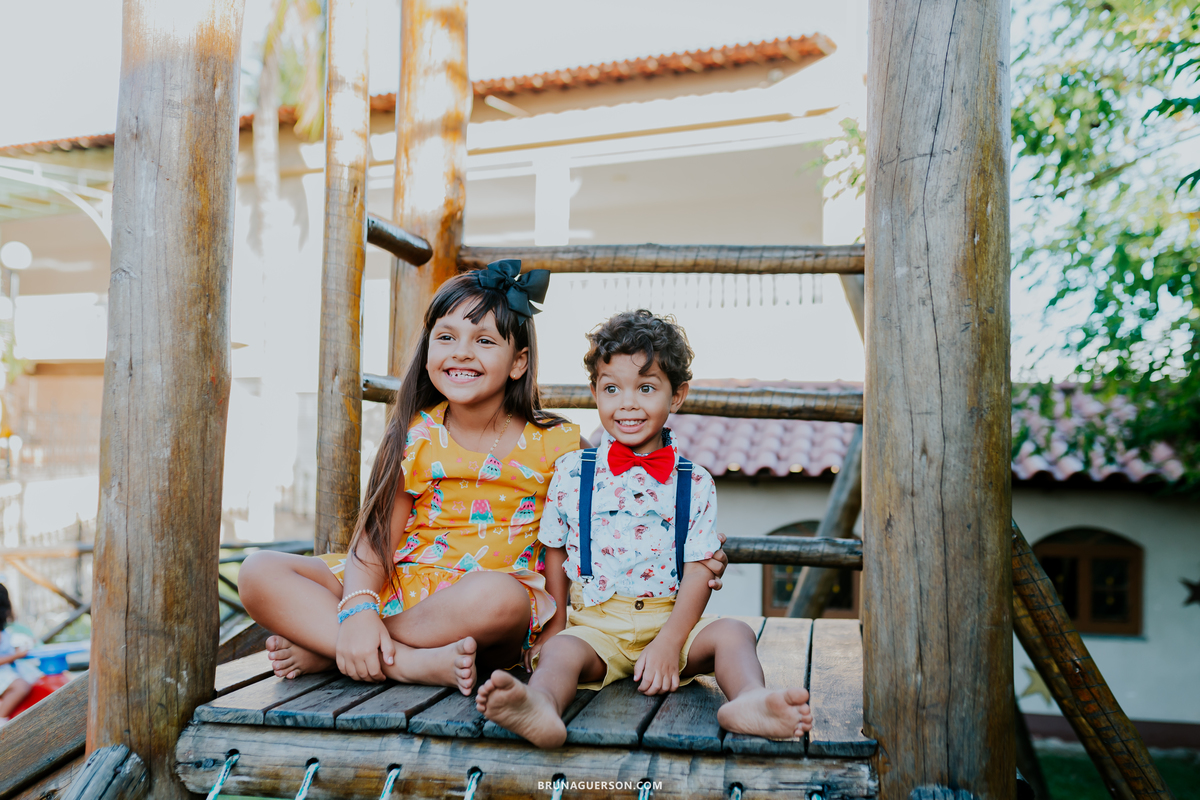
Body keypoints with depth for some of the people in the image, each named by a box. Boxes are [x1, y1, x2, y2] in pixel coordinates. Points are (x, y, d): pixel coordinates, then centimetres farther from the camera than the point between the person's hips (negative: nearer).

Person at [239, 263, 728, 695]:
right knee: (260, 574, -16)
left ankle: (324, 650, -20)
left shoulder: (554, 445, 0)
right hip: (402, 588, 3)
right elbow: (377, 537, -2)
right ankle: (409, 662, -26)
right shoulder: (416, 436, 4)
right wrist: (358, 608, -22)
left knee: (499, 593, -40)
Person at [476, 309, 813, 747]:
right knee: (563, 651, -30)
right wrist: (558, 628, 0)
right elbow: (555, 555, 10)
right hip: (593, 624, -1)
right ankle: (540, 706, -59)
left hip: (670, 623, 1)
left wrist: (669, 643, -14)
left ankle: (749, 700, -52)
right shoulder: (571, 472, 5)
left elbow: (697, 572, -1)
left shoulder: (695, 483, 4)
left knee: (732, 632, -23)